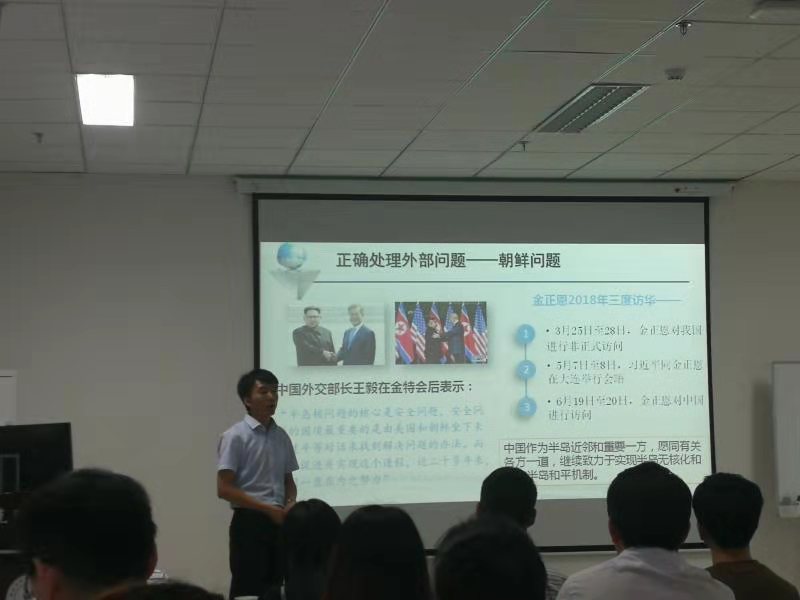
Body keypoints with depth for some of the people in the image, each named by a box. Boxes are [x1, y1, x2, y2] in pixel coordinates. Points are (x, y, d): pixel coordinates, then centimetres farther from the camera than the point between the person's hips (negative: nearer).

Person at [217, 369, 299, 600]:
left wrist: (290, 504, -3)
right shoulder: (235, 436, -9)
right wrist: (267, 509, -17)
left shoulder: (281, 436, 11)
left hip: (279, 522, 6)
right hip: (249, 521, -6)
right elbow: (224, 489, -13)